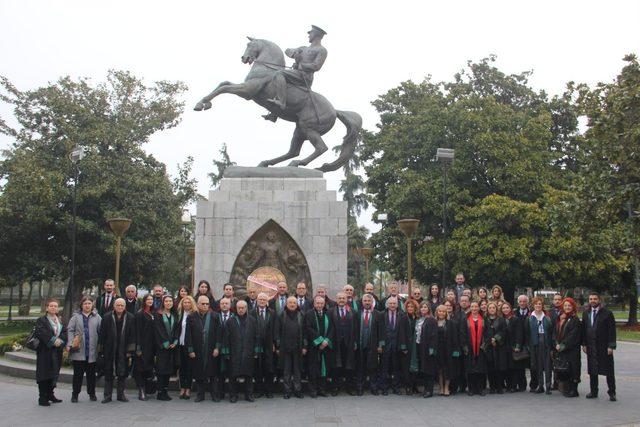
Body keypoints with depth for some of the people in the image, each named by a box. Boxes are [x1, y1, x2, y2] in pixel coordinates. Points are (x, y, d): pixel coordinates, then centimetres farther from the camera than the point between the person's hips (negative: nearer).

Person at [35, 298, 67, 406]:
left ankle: (50, 394, 21)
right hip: (45, 351, -5)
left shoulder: (60, 320, 14)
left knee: (54, 373, 10)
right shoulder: (41, 320, -2)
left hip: (57, 351, 5)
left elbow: (65, 332, 4)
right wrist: (53, 340, -23)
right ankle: (42, 398, -1)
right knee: (44, 374, -5)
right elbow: (41, 332, -17)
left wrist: (60, 340, -15)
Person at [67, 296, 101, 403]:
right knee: (78, 373, 3)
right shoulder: (76, 317, 5)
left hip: (92, 351, 1)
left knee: (91, 373, 9)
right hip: (78, 351, -1)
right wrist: (70, 344, -11)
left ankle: (92, 393, 20)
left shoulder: (97, 317, 6)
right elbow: (70, 330, 0)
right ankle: (75, 394, 14)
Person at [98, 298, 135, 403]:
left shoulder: (130, 318, 1)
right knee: (108, 374, 6)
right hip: (109, 350, 0)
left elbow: (132, 335, 2)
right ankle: (107, 395, 15)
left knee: (123, 373, 6)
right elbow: (101, 335, 1)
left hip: (123, 351, 1)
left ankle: (121, 394, 18)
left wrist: (130, 350, -3)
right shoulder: (107, 317, 0)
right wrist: (100, 350, -1)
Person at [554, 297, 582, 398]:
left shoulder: (575, 320, -7)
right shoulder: (560, 318, 13)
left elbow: (572, 336, -13)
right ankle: (565, 389, 15)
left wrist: (562, 345, -14)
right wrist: (557, 344, 2)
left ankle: (573, 390, 2)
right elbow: (556, 333, 15)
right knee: (562, 370, 6)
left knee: (571, 369, -5)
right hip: (560, 349, 6)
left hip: (571, 350, -6)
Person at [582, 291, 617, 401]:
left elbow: (612, 330, -8)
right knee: (592, 370, 10)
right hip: (591, 347, 4)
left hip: (604, 346, -4)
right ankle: (593, 391, 19)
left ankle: (612, 393, 12)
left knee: (609, 371, 3)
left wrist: (611, 346, -13)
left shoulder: (607, 313, -6)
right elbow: (584, 329, 11)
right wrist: (584, 344, 6)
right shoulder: (586, 313, 8)